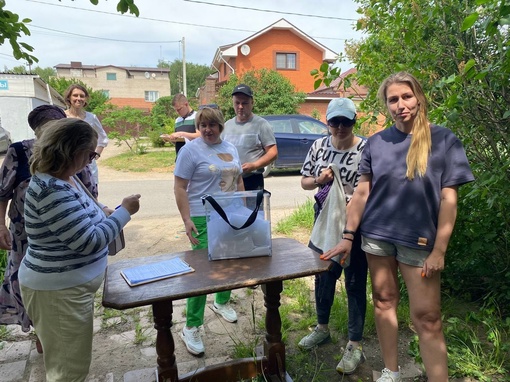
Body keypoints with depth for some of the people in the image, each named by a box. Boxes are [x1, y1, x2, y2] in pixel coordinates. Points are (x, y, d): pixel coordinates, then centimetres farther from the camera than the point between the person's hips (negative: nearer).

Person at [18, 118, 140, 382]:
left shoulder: (65, 178, 4)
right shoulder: (51, 190, -27)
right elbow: (89, 242, -26)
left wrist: (103, 215, 2)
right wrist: (124, 211, -17)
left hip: (68, 286, 10)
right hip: (59, 291, -10)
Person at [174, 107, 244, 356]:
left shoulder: (230, 148, 12)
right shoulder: (191, 150, -7)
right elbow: (180, 187, -10)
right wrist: (187, 220, -17)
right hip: (204, 220, -6)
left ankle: (222, 303, 41)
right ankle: (191, 327, 9)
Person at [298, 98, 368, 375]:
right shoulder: (318, 146, 2)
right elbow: (304, 182, 8)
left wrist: (353, 204, -25)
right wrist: (318, 180, -12)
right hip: (324, 223, 5)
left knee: (355, 284, 7)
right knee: (323, 276, 18)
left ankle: (355, 346, 22)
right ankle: (322, 328, 41)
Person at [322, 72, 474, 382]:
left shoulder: (443, 140, -5)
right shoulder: (377, 142, 2)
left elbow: (449, 200, -6)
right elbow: (362, 192, 4)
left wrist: (439, 250, -10)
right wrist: (348, 236, 1)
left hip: (419, 240, -2)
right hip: (376, 235, 3)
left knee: (427, 316, -1)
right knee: (384, 301, 13)